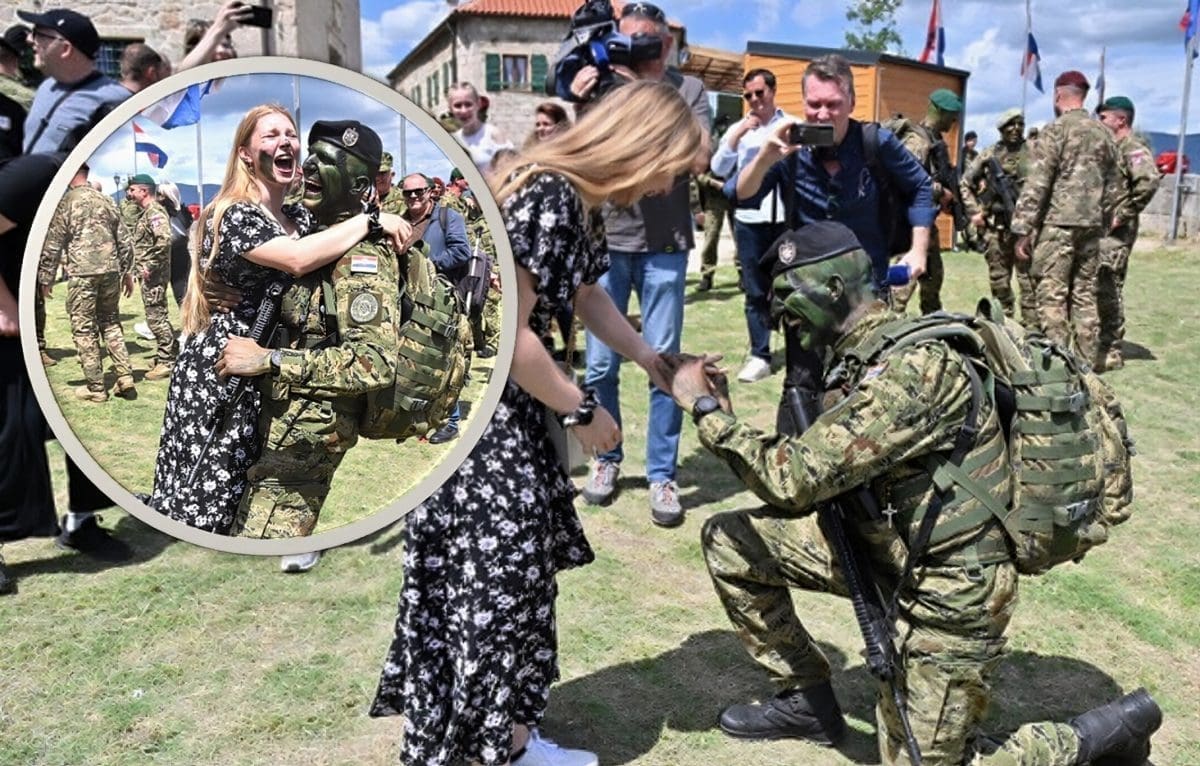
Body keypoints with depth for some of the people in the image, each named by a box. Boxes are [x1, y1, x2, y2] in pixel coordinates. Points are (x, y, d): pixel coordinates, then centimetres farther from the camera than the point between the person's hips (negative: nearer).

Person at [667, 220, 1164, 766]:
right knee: (728, 541, 2)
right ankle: (808, 699, 19)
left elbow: (794, 479, -29)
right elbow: (822, 468, 5)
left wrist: (705, 409, -19)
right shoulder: (870, 354, 3)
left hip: (947, 595, -9)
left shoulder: (915, 367, -28)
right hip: (884, 549, 9)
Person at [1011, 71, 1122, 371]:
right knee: (1084, 294, 11)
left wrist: (1023, 230, -11)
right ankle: (1088, 360, 15)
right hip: (1092, 225, 6)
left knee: (1051, 296, -4)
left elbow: (1036, 185, -12)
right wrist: (1112, 218, 21)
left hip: (1057, 223, -6)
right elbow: (1113, 185, 14)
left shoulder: (1054, 130, -7)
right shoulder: (1103, 133, 12)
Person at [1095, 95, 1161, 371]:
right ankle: (1101, 343, 22)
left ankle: (1112, 351, -2)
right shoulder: (1112, 147, 18)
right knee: (1100, 288, 13)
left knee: (1108, 289, -8)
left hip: (1115, 232, -9)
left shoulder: (1133, 147, -11)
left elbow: (1149, 181, -27)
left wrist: (1123, 215, -22)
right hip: (1099, 228, 9)